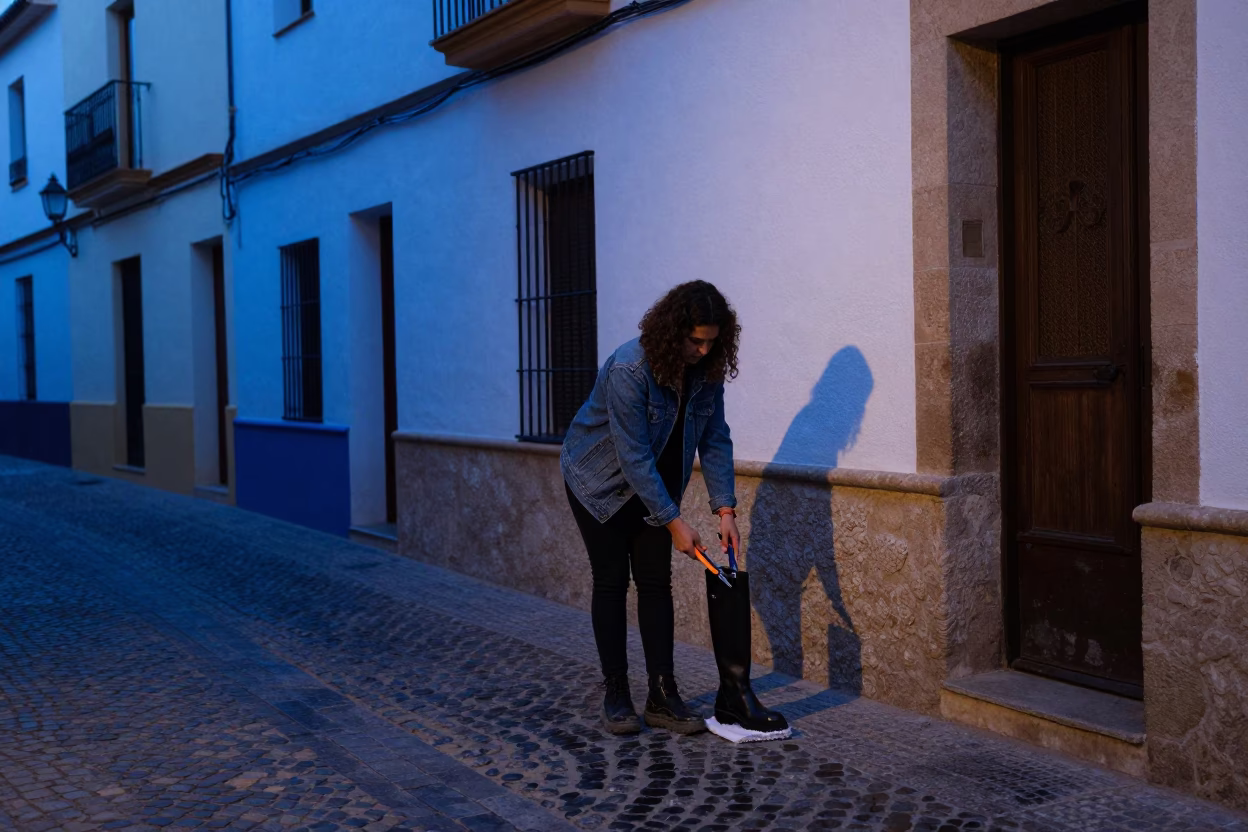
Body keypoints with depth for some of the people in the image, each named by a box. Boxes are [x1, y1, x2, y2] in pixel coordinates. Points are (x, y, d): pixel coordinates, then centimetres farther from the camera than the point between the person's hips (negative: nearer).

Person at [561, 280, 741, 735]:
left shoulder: (705, 371, -12)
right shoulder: (629, 369, -31)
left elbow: (716, 439, -8)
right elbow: (634, 455, -30)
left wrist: (725, 509, -17)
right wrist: (673, 521, -28)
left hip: (653, 484, 5)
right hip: (600, 481, -5)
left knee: (656, 582, 1)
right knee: (612, 581, -2)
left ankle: (662, 696, 5)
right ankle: (615, 695, 8)